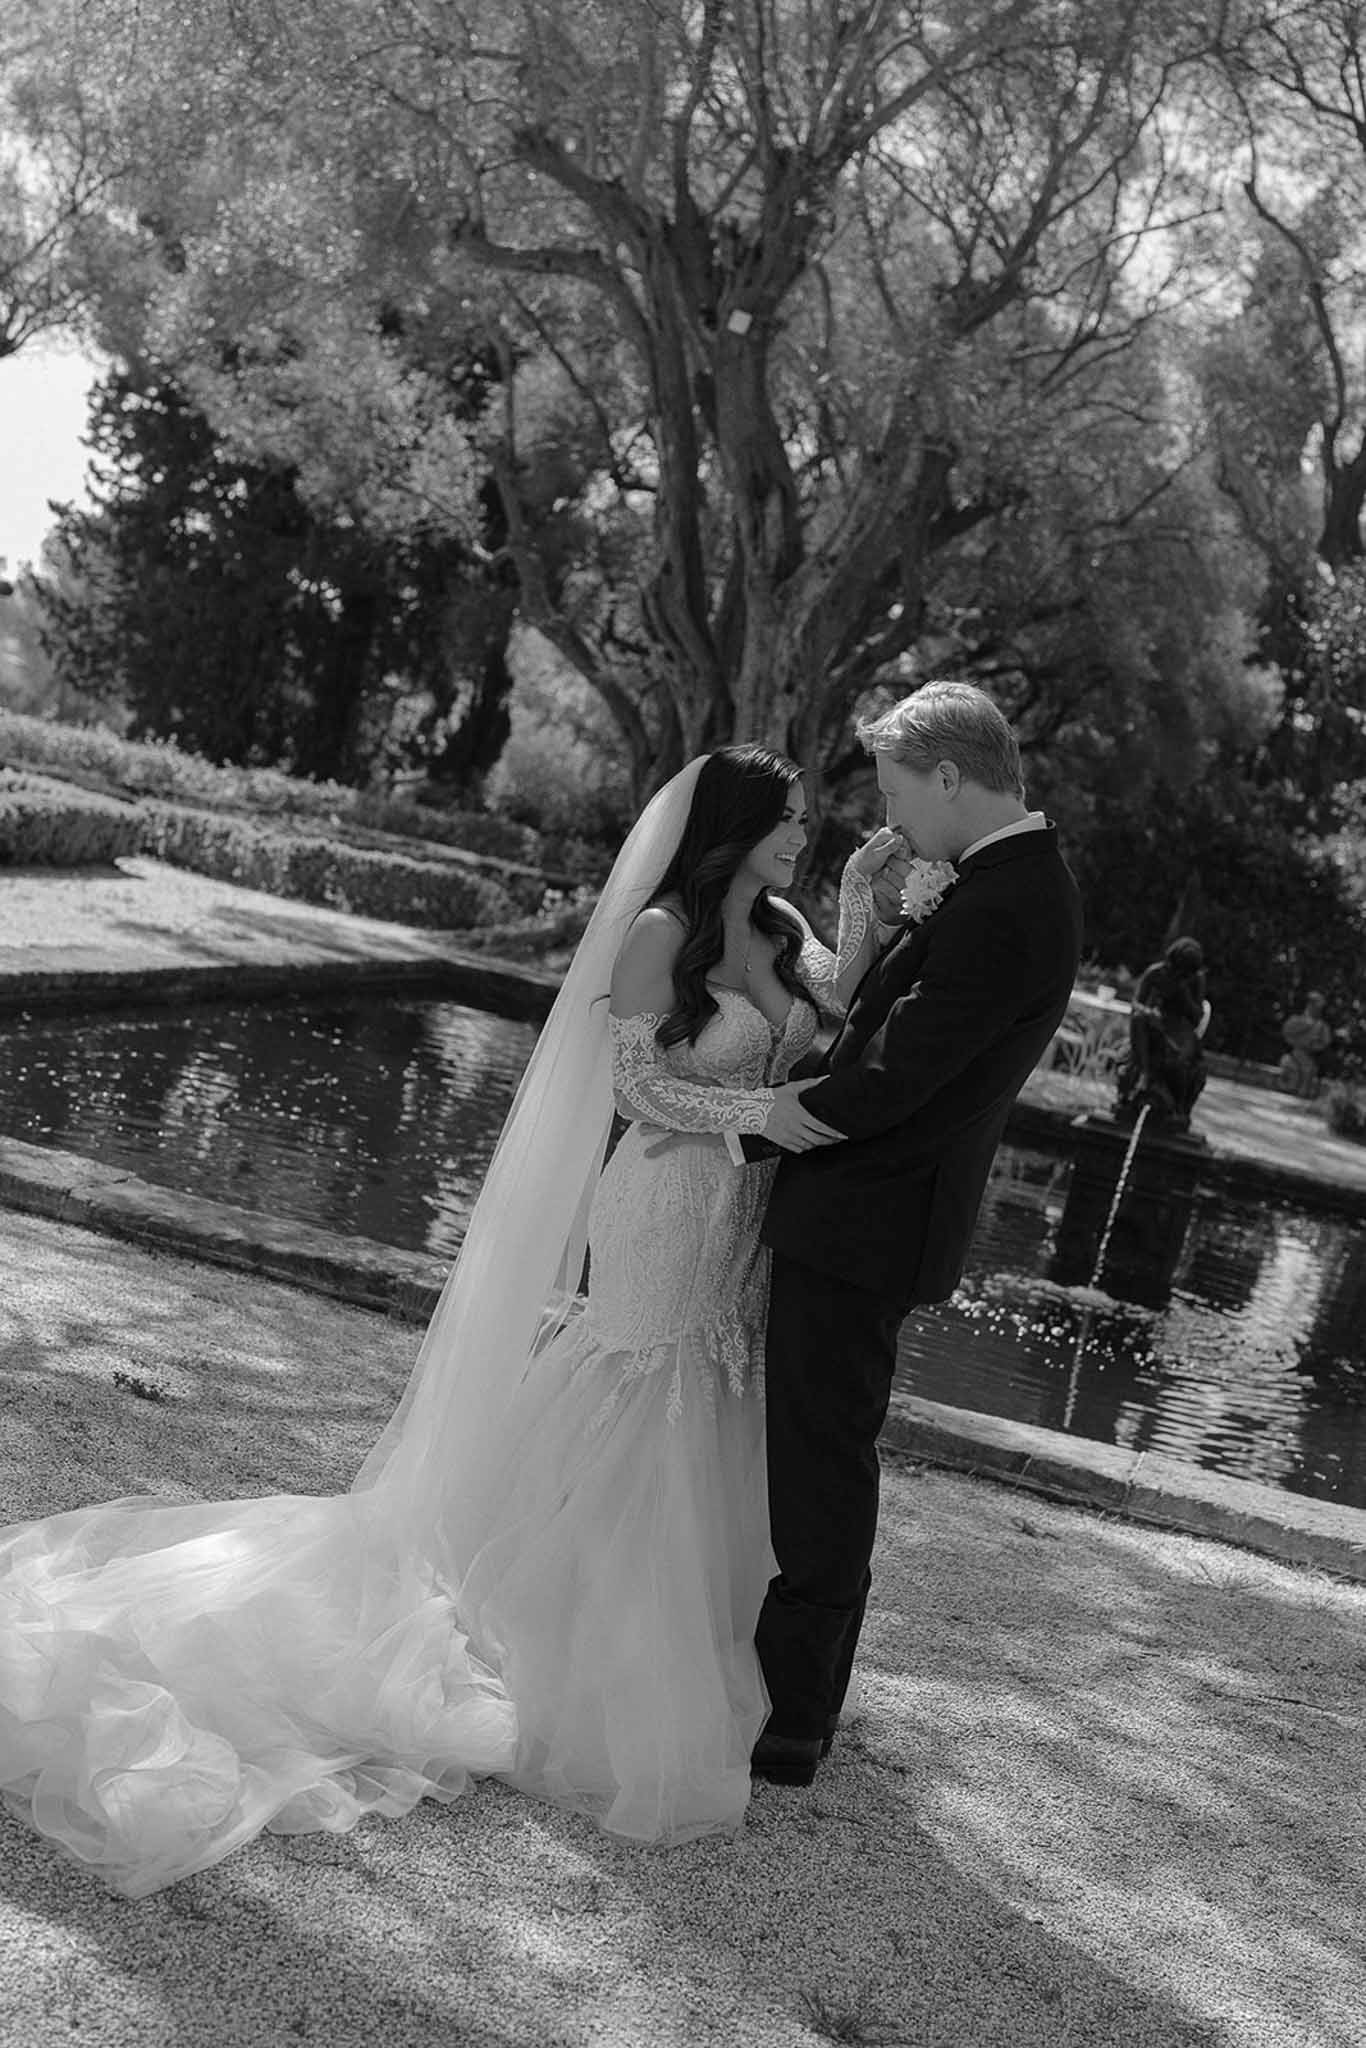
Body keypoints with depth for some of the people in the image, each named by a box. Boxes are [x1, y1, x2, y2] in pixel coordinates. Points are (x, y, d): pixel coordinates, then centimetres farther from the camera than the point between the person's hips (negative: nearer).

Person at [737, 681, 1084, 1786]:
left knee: (822, 1459, 1)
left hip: (864, 1224, -11)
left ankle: (791, 1724, 14)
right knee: (827, 1453, 21)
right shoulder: (1027, 885, 10)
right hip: (875, 1209, 11)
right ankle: (807, 1683, 37)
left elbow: (886, 1083, -23)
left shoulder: (998, 914, -24)